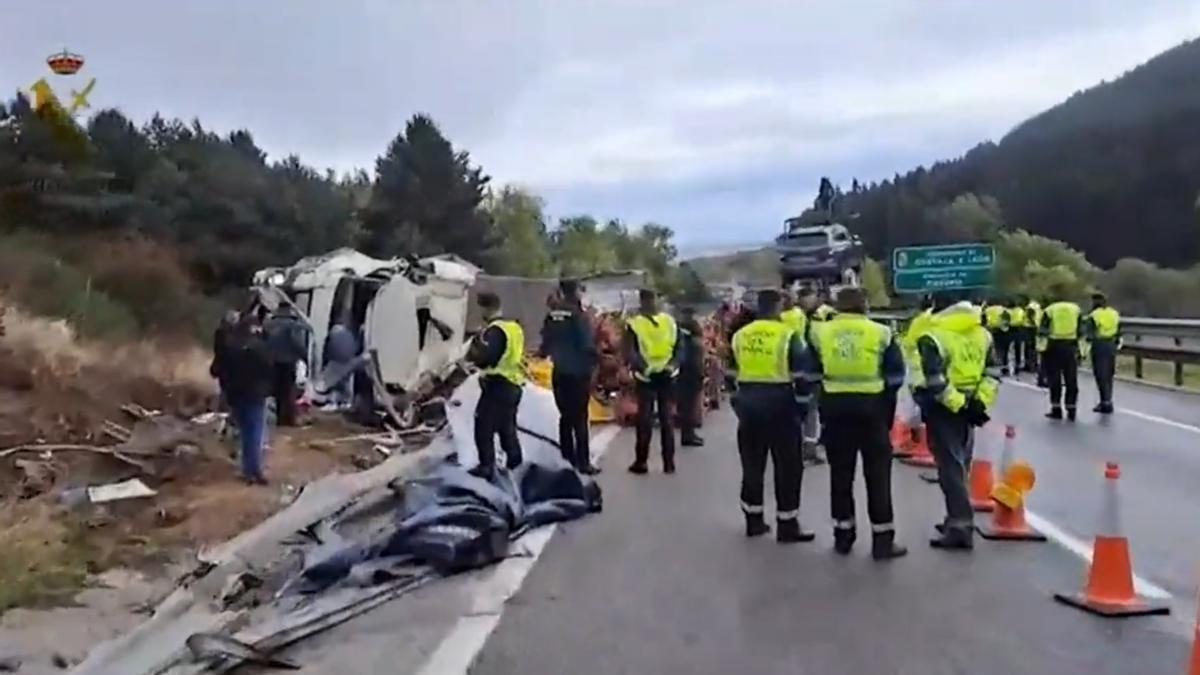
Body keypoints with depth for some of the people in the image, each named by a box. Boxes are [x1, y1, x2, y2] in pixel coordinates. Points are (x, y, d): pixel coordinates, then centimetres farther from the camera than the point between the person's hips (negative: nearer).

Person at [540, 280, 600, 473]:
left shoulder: (551, 316, 2)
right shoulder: (578, 315, -16)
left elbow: (545, 344, 10)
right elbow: (587, 346, -17)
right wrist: (594, 363, -3)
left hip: (560, 373, 6)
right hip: (578, 373, -5)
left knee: (565, 416, 13)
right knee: (579, 418, -1)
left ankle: (567, 459, 17)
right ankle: (583, 462, 0)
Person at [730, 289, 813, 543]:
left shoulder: (739, 336, 6)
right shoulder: (788, 335, -8)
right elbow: (801, 375, -7)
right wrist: (803, 404, 3)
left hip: (748, 403, 5)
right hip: (779, 404, -5)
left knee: (752, 464, 13)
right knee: (788, 466, 4)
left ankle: (753, 520, 19)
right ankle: (787, 525, 6)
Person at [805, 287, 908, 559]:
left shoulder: (821, 333, 1)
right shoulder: (880, 333, -3)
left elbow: (811, 376, 3)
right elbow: (895, 376, 0)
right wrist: (887, 411, 13)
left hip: (835, 407, 2)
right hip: (871, 407, -2)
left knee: (840, 472, 11)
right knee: (877, 473, 5)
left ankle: (843, 535, 18)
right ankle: (883, 540, 6)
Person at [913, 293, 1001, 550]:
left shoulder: (935, 336, -15)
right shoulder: (982, 334, 8)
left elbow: (935, 380, -23)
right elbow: (992, 371, 7)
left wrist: (956, 403, -17)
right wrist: (981, 401, 2)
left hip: (944, 408, -7)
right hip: (968, 406, 7)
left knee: (950, 465, -5)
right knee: (959, 463, 18)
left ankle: (960, 526, -7)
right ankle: (959, 518, 27)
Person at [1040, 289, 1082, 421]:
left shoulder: (1050, 309, -3)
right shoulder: (1076, 309, 5)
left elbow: (1042, 329, -5)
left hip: (1055, 346, -2)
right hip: (1071, 346, 2)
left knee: (1055, 379, 6)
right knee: (1071, 380, 8)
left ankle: (1056, 410, 5)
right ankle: (1071, 411, 8)